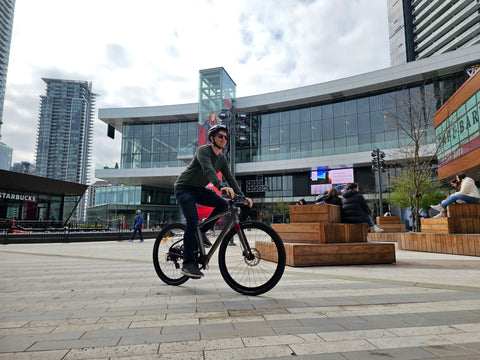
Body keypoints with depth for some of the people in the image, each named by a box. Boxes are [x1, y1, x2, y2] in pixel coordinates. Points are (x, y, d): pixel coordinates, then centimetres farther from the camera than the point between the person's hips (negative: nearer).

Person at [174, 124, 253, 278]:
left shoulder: (222, 159, 6)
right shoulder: (203, 150, -17)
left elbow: (230, 178, 5)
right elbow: (208, 170, -35)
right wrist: (221, 186, -51)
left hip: (199, 189, 7)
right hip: (184, 188, -7)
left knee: (223, 204, -16)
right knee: (193, 221, -20)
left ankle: (202, 231, 2)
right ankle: (187, 264, -12)